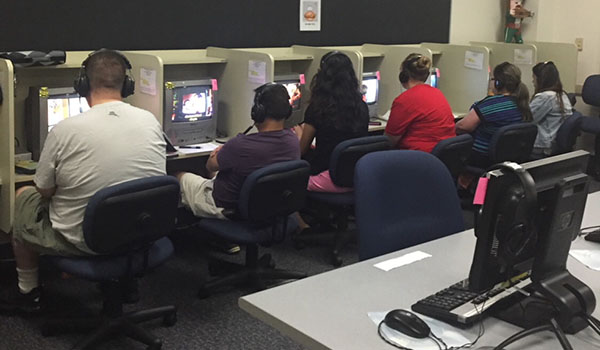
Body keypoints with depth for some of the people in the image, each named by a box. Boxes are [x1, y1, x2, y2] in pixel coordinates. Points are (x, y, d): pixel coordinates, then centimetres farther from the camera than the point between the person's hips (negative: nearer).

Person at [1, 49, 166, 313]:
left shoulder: (64, 130, -19)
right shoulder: (151, 121, -7)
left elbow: (45, 192, -6)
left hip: (84, 242, -4)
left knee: (23, 196, 23)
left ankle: (28, 292, 37)